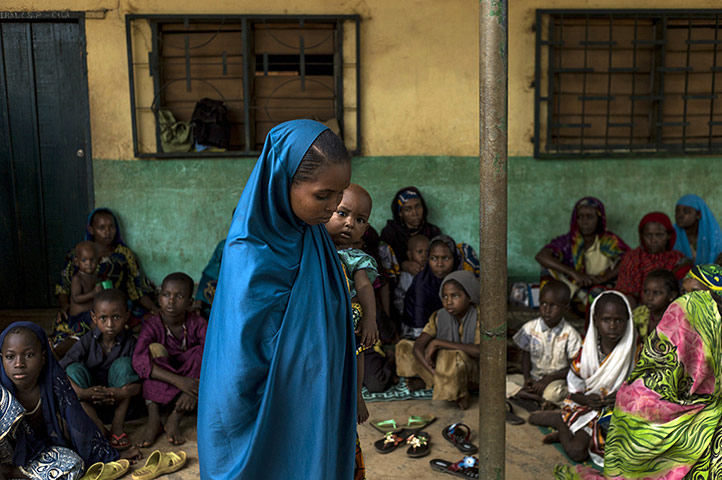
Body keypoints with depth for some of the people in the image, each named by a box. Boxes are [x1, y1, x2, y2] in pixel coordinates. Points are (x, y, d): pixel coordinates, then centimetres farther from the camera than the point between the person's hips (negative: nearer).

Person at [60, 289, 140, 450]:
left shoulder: (130, 343, -14)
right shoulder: (87, 342, -11)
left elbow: (139, 384, -19)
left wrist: (121, 393, -40)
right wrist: (82, 392, -36)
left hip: (119, 402, -1)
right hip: (90, 402, 1)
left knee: (123, 364, -24)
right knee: (74, 369, -23)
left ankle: (118, 426, -23)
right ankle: (99, 427, -29)